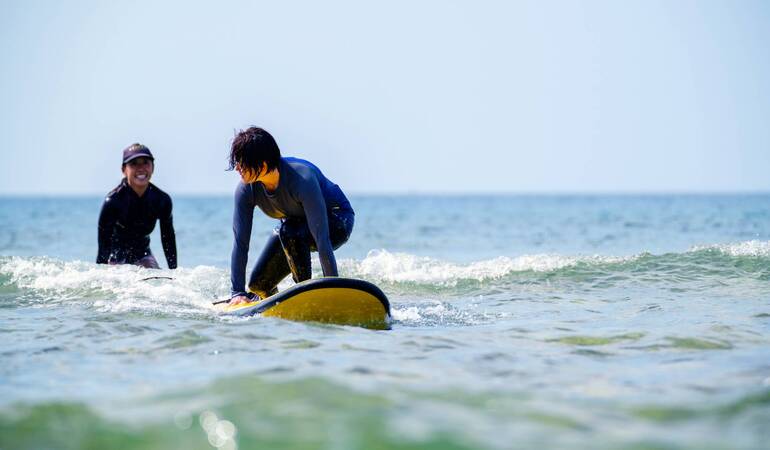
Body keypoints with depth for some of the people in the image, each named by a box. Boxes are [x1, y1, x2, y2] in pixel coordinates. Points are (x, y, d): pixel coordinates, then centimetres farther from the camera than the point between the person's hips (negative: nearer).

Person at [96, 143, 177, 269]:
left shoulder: (162, 200, -14)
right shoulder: (113, 201, -24)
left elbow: (168, 239, -1)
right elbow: (104, 244, -21)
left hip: (143, 256, 3)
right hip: (116, 257, -3)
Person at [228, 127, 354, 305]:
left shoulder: (303, 179, -38)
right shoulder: (246, 189, -21)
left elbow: (321, 238, -40)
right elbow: (240, 242, -20)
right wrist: (238, 292, -25)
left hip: (336, 220, -6)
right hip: (296, 222, 6)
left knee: (289, 232, -36)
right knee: (258, 285, -3)